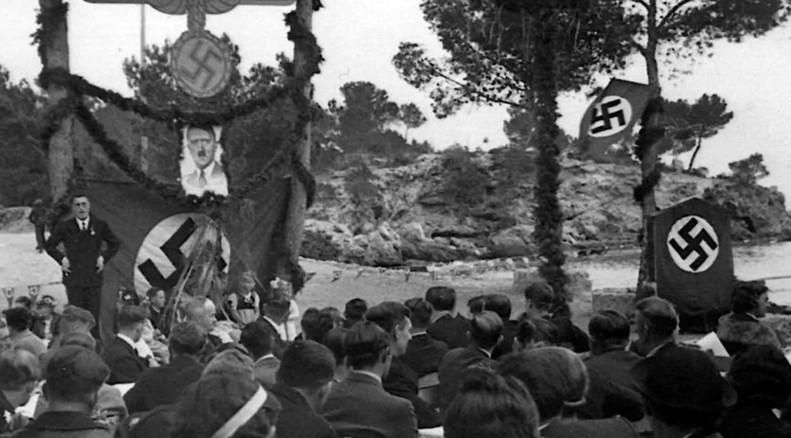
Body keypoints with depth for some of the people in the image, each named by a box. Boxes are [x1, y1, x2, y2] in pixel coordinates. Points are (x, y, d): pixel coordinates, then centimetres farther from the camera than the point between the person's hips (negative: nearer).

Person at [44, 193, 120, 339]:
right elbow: (49, 245, 13)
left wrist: (103, 257, 4)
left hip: (94, 278, 1)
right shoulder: (64, 227, -1)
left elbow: (115, 244, 16)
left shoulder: (100, 225, 1)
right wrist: (61, 259, 1)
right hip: (73, 278, 0)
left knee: (94, 316, 1)